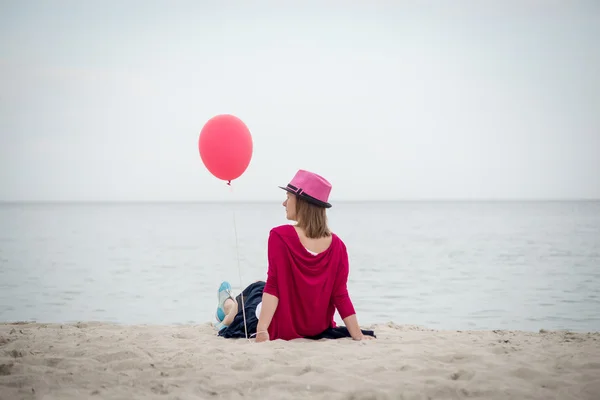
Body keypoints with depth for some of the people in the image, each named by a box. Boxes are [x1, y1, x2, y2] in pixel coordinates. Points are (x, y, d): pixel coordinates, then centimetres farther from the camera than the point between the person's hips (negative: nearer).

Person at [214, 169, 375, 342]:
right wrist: (358, 334, -8)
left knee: (256, 290, 31)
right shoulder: (337, 245, -10)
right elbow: (340, 295, -12)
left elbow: (273, 287, -23)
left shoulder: (280, 236, -20)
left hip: (282, 328, -4)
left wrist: (262, 330, -23)